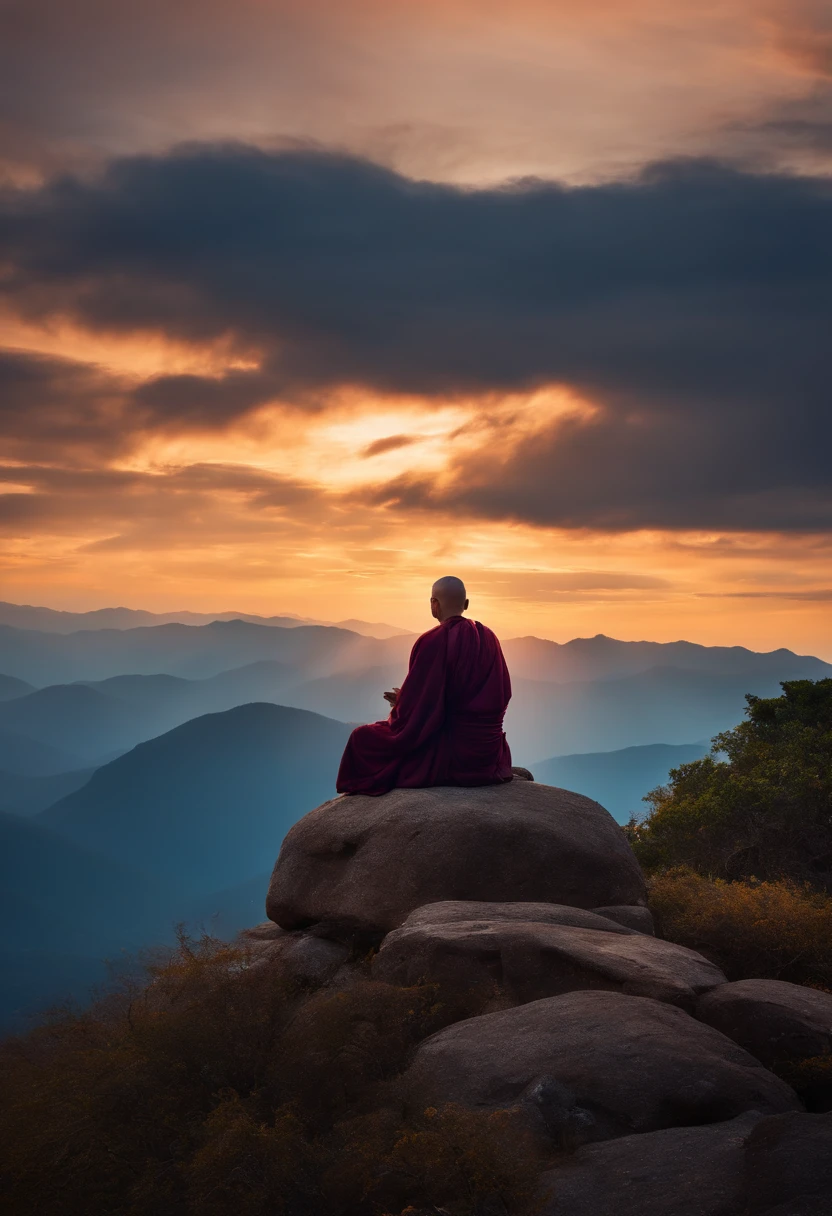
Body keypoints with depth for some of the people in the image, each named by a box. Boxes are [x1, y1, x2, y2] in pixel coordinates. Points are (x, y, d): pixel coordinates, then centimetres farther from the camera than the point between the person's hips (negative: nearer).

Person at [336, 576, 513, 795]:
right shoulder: (488, 638, 3)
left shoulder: (432, 641, -17)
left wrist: (400, 702, 11)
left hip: (451, 752, -6)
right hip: (490, 748, 7)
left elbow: (415, 704, -15)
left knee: (363, 738, 12)